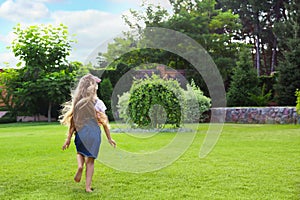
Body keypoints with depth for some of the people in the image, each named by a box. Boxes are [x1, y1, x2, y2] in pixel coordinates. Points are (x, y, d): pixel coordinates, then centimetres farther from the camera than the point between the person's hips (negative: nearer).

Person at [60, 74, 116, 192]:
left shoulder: (76, 102, 1)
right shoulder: (97, 103, -6)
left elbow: (72, 121, 3)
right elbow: (104, 122, -3)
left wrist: (68, 138, 10)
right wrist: (109, 138, 5)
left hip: (80, 133, 2)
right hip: (94, 133, -2)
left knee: (80, 152, 29)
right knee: (90, 161, 10)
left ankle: (80, 165, -1)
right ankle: (88, 186, 10)